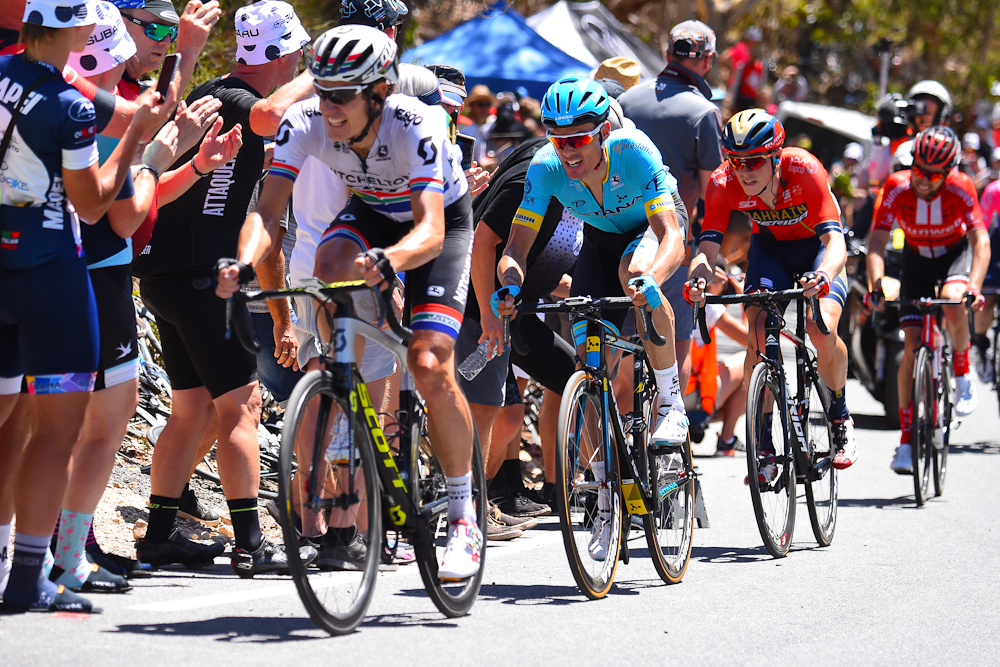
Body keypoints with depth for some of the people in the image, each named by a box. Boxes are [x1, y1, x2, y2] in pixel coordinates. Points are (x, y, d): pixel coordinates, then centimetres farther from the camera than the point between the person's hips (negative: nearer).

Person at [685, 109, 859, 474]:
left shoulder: (804, 170, -34)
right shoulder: (723, 184, -26)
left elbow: (835, 241, -41)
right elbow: (707, 247, -29)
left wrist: (823, 276, -63)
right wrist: (698, 279, -52)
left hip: (815, 245, -2)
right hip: (770, 246, 3)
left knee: (822, 332, -26)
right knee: (758, 337, -21)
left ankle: (840, 418, 3)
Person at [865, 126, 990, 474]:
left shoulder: (960, 188, -28)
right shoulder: (897, 188, -26)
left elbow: (981, 241, -34)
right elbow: (877, 241, -27)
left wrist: (974, 287, -49)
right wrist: (876, 286, -42)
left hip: (955, 253, -1)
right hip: (916, 259, 1)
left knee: (952, 303, -35)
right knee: (912, 346, -7)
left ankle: (962, 373, -6)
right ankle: (907, 439, -1)